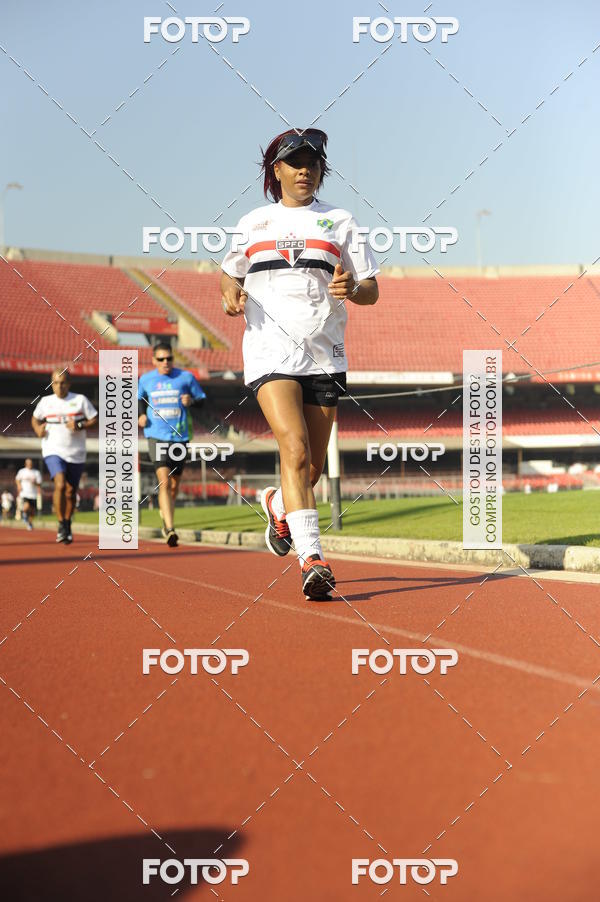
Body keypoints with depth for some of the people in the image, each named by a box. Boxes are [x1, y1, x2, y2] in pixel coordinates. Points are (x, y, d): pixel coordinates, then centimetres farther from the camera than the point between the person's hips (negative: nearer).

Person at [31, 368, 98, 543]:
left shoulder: (80, 400, -1)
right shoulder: (45, 401, 4)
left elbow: (95, 420, 0)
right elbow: (35, 418, 21)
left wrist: (80, 426, -16)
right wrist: (38, 429, 0)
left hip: (76, 454, 1)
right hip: (53, 451, -1)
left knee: (70, 491, 10)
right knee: (60, 485, -22)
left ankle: (67, 524, 33)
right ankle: (61, 525, -11)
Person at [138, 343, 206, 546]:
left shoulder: (186, 377, 3)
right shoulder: (146, 379, 7)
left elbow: (202, 399, 9)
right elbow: (138, 399, 24)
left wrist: (191, 401, -13)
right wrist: (140, 415, 5)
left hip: (180, 437, 2)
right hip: (156, 436, -2)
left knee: (174, 484, 13)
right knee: (164, 481, -19)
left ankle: (165, 513, 45)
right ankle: (169, 529, -24)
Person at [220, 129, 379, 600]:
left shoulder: (340, 221, 10)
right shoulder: (253, 223, 13)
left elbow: (372, 291, 9)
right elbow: (229, 271, 27)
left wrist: (352, 288, -15)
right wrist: (232, 293, 4)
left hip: (324, 356, 2)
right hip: (271, 350, -2)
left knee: (314, 467, 6)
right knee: (295, 449, -22)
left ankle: (278, 504, 41)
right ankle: (312, 560, -25)